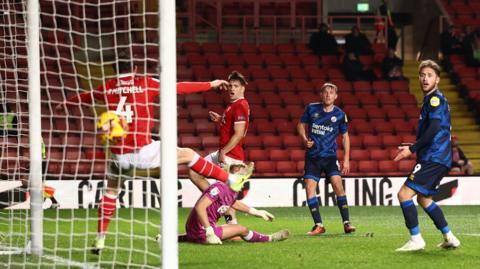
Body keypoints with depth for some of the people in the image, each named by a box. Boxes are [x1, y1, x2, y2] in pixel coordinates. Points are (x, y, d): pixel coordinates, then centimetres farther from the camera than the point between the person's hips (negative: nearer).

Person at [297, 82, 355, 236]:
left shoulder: (340, 115, -1)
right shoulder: (311, 109, 0)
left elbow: (345, 136, 9)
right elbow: (301, 125, 13)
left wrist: (346, 159, 4)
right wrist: (305, 139, -7)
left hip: (330, 156, -1)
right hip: (312, 156, 1)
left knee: (337, 184, -17)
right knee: (309, 187, -9)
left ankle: (346, 223, -11)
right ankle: (318, 225, -2)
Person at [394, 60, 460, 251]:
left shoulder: (435, 99, -11)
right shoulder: (430, 100, 19)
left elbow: (434, 129, -22)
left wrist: (412, 149, -16)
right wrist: (412, 148, 20)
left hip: (434, 159, -10)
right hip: (436, 158, 10)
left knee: (404, 194, -12)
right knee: (423, 198, 20)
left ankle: (416, 240, -12)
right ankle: (449, 238, 22)